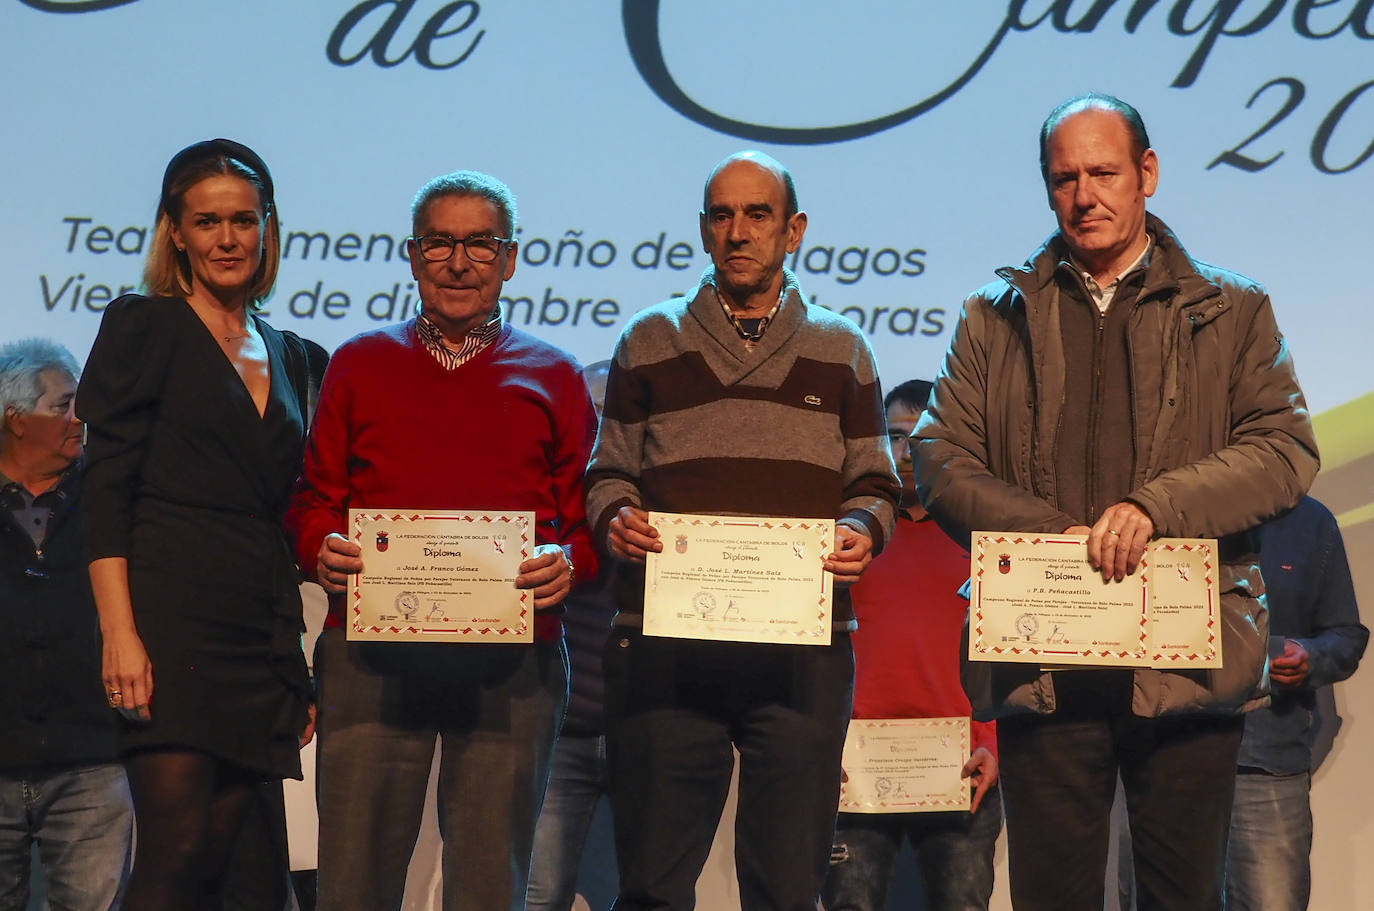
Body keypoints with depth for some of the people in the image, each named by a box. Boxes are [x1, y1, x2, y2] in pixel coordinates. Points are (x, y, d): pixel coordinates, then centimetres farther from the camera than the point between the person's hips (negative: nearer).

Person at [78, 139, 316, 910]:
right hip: (171, 623, -5)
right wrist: (120, 634, -16)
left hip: (259, 639, 6)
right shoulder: (144, 327, 3)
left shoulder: (286, 354, 19)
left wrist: (296, 658, 14)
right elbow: (107, 492, -5)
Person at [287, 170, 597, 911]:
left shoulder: (552, 377, 15)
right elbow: (313, 499, 15)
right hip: (370, 654, 0)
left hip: (511, 661, 0)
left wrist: (567, 563, -10)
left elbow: (586, 519, 12)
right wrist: (322, 550, -6)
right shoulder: (359, 364, 17)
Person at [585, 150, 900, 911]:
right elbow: (609, 472, 13)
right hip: (664, 646, 0)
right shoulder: (650, 343, 14)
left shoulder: (841, 351, 16)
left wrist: (863, 530, -8)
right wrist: (614, 520, -9)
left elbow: (872, 483, 14)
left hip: (803, 652, 0)